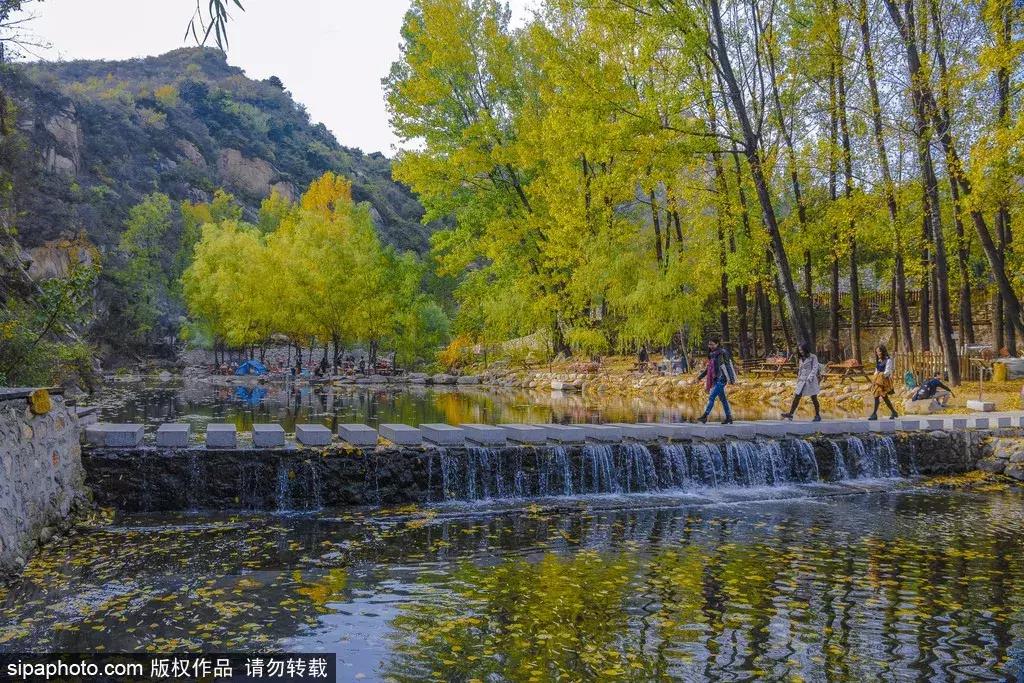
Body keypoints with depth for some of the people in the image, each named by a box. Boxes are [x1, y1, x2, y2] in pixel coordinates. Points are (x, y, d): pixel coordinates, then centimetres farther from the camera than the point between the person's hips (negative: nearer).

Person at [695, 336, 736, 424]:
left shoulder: (722, 352, -8)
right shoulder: (712, 354, 16)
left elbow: (727, 365, -14)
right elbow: (708, 367, 24)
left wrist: (730, 378, -21)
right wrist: (701, 376, 21)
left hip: (722, 378, -8)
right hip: (716, 379, 8)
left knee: (712, 396, -14)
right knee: (723, 398, 10)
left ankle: (705, 416, -17)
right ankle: (729, 418, 15)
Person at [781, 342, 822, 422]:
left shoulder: (813, 357, -5)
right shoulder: (801, 359, 14)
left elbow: (815, 368, -11)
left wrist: (809, 378, -20)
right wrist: (798, 378, 14)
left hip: (811, 381, -6)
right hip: (802, 381, 6)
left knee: (814, 399, 2)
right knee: (796, 398, -1)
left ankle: (817, 416, 13)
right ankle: (790, 414, -5)